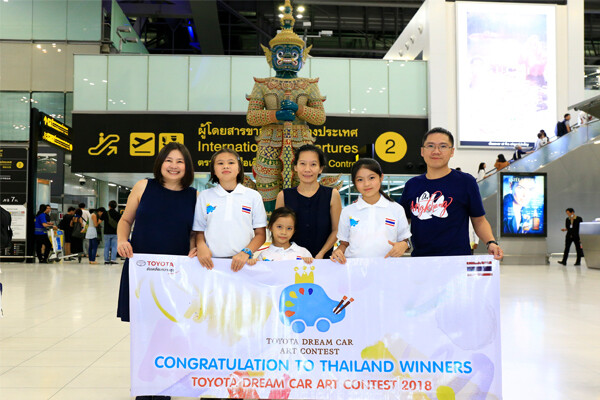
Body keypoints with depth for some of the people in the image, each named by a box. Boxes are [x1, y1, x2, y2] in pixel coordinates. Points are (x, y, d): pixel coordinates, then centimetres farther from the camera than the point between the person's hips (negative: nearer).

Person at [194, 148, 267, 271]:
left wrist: (246, 252, -9)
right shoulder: (204, 196, 12)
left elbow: (261, 234, 7)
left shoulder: (254, 196, 8)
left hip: (242, 261, -1)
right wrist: (201, 246, -7)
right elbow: (199, 232, 14)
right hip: (211, 262, 1)